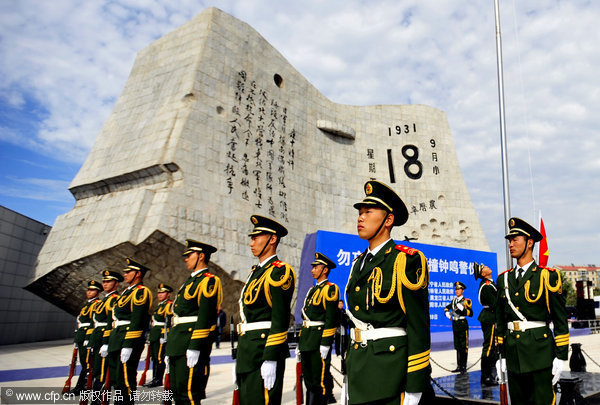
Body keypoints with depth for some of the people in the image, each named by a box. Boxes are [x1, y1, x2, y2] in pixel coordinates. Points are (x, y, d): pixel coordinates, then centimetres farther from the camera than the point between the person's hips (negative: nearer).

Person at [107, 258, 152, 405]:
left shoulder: (141, 292, -11)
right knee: (116, 379, 17)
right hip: (117, 342, 10)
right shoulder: (127, 291, 20)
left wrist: (128, 346, -24)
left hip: (129, 340, -10)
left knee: (125, 380, -6)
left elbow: (137, 321, -20)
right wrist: (109, 343, 21)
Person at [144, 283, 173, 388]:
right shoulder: (159, 305, 23)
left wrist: (164, 336, -22)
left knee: (160, 357, -7)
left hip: (161, 336, -10)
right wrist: (150, 336, 23)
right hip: (154, 336, 10)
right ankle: (155, 379, 18)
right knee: (154, 357, 12)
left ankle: (158, 380, -2)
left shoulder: (169, 305, -8)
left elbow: (168, 322, -16)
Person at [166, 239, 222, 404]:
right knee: (177, 391, 14)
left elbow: (205, 316, -19)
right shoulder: (191, 280, 19)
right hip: (178, 345, 10)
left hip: (191, 343, -10)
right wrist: (171, 349, 21)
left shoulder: (208, 281, -11)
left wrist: (194, 347, -22)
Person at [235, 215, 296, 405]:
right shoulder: (256, 272, 17)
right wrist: (239, 358, 20)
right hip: (247, 353, 9)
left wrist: (270, 360, -22)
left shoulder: (279, 272, -11)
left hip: (264, 350, -9)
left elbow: (280, 319, -18)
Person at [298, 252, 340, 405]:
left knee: (319, 380, -2)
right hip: (307, 341, 9)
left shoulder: (330, 289, -8)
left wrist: (325, 343, -20)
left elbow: (331, 318, -15)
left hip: (319, 339, -9)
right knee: (308, 379, 14)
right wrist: (301, 342, 19)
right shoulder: (313, 289, 18)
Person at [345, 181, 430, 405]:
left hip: (390, 367, -7)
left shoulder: (405, 261, -10)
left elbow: (418, 326, -13)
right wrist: (350, 369, 17)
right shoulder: (359, 263, 12)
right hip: (358, 367, 7)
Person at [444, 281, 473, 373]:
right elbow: (447, 308, 24)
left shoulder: (466, 301, -6)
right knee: (457, 347, 12)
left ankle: (464, 367, 7)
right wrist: (447, 313, 5)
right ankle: (459, 366, 20)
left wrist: (462, 308, -25)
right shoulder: (454, 300, 11)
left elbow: (471, 313, -14)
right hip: (455, 324, 6)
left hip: (463, 324, -6)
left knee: (464, 347, -1)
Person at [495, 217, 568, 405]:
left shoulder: (547, 276, -2)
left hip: (540, 352, -4)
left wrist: (560, 356, -7)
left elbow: (561, 319, -3)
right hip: (513, 353, 5)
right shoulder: (504, 279, 11)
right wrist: (501, 354, 12)